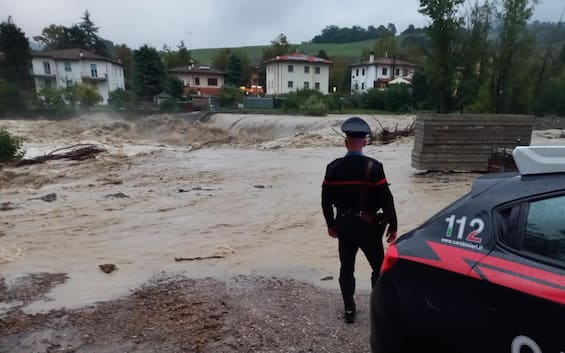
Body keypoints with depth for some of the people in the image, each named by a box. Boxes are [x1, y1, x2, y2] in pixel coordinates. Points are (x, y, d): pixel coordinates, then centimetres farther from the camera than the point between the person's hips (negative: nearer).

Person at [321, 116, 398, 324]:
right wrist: (392, 226, -1)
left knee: (346, 269, 14)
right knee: (379, 268, 14)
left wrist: (331, 224, 14)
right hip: (368, 225, -3)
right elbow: (386, 200, -13)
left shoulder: (333, 167, -5)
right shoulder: (374, 167, -15)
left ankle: (349, 310, 23)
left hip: (344, 226, 3)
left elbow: (326, 201, 1)